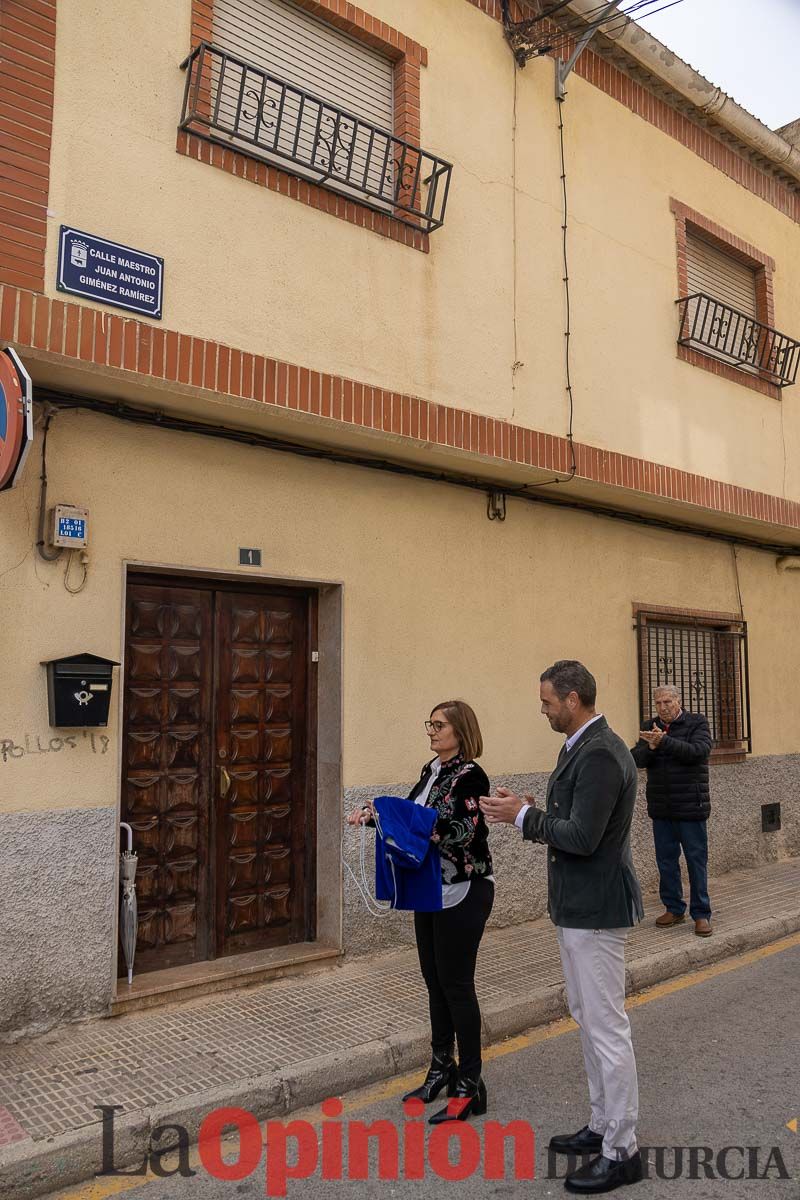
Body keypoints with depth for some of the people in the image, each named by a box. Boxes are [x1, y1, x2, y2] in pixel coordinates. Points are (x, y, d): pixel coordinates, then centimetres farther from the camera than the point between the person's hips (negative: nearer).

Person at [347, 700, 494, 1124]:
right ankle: (442, 1068, 31)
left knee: (456, 983, -1)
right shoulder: (431, 770, 8)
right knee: (435, 979, 16)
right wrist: (373, 814, -4)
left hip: (462, 893, -8)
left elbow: (461, 830, -28)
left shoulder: (469, 776, -16)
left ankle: (470, 1086, 12)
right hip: (430, 889, 8)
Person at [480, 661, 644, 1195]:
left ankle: (622, 1151, 17)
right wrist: (529, 808, 1)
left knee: (606, 1027, 2)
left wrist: (524, 817, -17)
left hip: (596, 909, -10)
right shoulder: (580, 747, 9)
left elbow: (582, 837, -27)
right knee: (589, 1019, 20)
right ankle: (602, 1125, 35)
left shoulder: (601, 754, -23)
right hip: (577, 905, 10)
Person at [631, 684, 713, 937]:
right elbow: (636, 759, -2)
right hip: (660, 809, 4)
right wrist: (649, 747, -23)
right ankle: (674, 909, 24)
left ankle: (701, 914, 14)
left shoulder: (697, 723, -4)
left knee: (696, 861, 3)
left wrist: (664, 741, -30)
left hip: (690, 807, -4)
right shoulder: (650, 727, 8)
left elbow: (699, 751, -21)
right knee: (666, 861, 11)